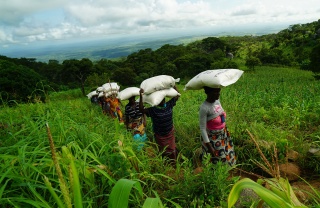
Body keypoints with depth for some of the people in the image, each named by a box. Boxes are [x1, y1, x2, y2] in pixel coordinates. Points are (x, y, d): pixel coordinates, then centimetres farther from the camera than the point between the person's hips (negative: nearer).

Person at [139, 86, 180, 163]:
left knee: (172, 150, 19)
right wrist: (141, 96, -44)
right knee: (164, 152, 16)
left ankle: (174, 164, 41)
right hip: (160, 135, -3)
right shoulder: (153, 109, -22)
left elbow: (177, 95, -3)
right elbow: (141, 109, -35)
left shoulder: (169, 105, -10)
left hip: (170, 133, 3)